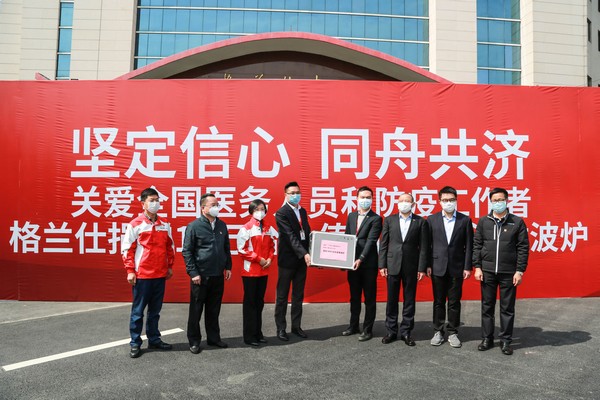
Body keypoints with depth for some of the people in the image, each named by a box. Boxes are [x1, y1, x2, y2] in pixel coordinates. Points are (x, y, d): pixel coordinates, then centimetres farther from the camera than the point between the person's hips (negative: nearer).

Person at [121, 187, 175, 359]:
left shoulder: (165, 224, 7)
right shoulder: (135, 224, -6)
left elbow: (169, 247, 15)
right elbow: (127, 249, -5)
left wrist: (170, 266, 13)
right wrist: (130, 271, -8)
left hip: (160, 274, 5)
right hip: (141, 274, -4)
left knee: (155, 310, 14)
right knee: (138, 310, 4)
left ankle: (154, 339, 26)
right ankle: (135, 344, 15)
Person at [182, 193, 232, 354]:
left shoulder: (222, 225, 8)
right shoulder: (194, 226, -8)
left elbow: (226, 248, 17)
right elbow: (187, 251, -8)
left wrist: (228, 267, 12)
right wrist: (193, 273, -12)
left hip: (218, 275, 5)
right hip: (200, 276, -5)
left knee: (214, 310, 14)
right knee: (196, 310, 6)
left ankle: (213, 338, 27)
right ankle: (194, 341, 18)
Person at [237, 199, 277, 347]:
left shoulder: (268, 228, 7)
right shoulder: (246, 228, -9)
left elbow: (272, 246, 14)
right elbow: (242, 249, -12)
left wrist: (270, 259, -4)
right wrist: (258, 259, -14)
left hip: (264, 271, 5)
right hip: (250, 271, -5)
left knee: (259, 302, 13)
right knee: (250, 302, 2)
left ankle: (258, 332, 23)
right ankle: (249, 336, 10)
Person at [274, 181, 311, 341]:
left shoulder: (302, 211, 11)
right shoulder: (281, 213, -12)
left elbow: (307, 232, 12)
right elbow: (291, 236, -21)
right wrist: (304, 253, -30)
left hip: (302, 258, 7)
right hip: (287, 259, -7)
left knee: (299, 295, 13)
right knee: (282, 296, 5)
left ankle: (296, 326, 24)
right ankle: (280, 328, 15)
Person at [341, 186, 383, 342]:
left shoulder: (376, 219, -8)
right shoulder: (351, 216, 11)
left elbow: (371, 241, -16)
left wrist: (360, 259, -24)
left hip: (368, 264, -5)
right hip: (352, 263, 6)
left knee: (369, 297, 6)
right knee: (354, 296, 16)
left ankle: (368, 329, 16)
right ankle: (354, 325, 29)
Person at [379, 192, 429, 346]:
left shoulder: (420, 222, 2)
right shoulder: (389, 220, 6)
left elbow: (423, 247, 0)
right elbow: (383, 244, 4)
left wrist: (422, 268, -6)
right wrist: (382, 265, -2)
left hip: (411, 266, -1)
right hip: (393, 265, 1)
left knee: (409, 300, 7)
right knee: (392, 300, 7)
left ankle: (406, 332, 18)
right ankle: (391, 331, 18)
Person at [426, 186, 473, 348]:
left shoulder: (465, 220, 1)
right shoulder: (432, 220, 2)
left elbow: (468, 246, 1)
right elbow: (427, 244, 2)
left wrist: (467, 267, -3)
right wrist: (427, 265, -3)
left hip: (457, 268, 0)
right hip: (438, 267, 0)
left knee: (454, 302, 7)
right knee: (438, 302, 9)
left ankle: (452, 333, 19)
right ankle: (438, 332, 20)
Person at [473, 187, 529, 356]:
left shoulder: (517, 222, -1)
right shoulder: (483, 222, 4)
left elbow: (523, 248, -2)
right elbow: (477, 245, 5)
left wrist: (520, 271, -6)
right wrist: (477, 267, -1)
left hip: (509, 272, -1)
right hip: (487, 271, 2)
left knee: (507, 308, 7)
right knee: (487, 307, 9)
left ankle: (506, 341, 19)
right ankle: (487, 339, 20)